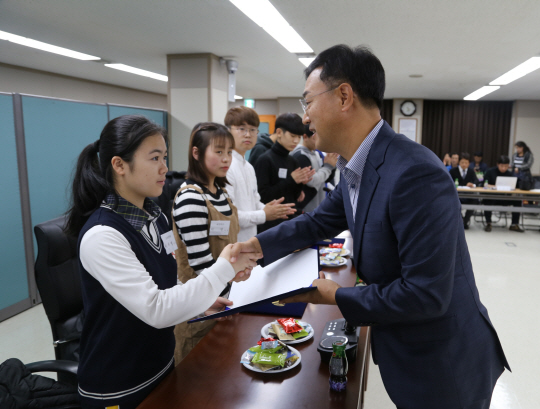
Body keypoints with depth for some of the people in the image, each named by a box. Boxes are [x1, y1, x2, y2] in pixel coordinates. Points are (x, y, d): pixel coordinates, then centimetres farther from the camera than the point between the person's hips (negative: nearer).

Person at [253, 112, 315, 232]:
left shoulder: (293, 161, 11)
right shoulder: (265, 160, -10)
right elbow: (262, 195, -17)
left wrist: (301, 183, -4)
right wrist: (291, 181, -17)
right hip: (271, 224, -7)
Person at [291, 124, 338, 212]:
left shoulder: (316, 154, 13)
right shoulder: (299, 155, -15)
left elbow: (327, 179, 16)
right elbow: (311, 180, -22)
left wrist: (331, 165, -2)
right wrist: (328, 166, -11)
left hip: (318, 206, 9)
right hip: (306, 208, -9)